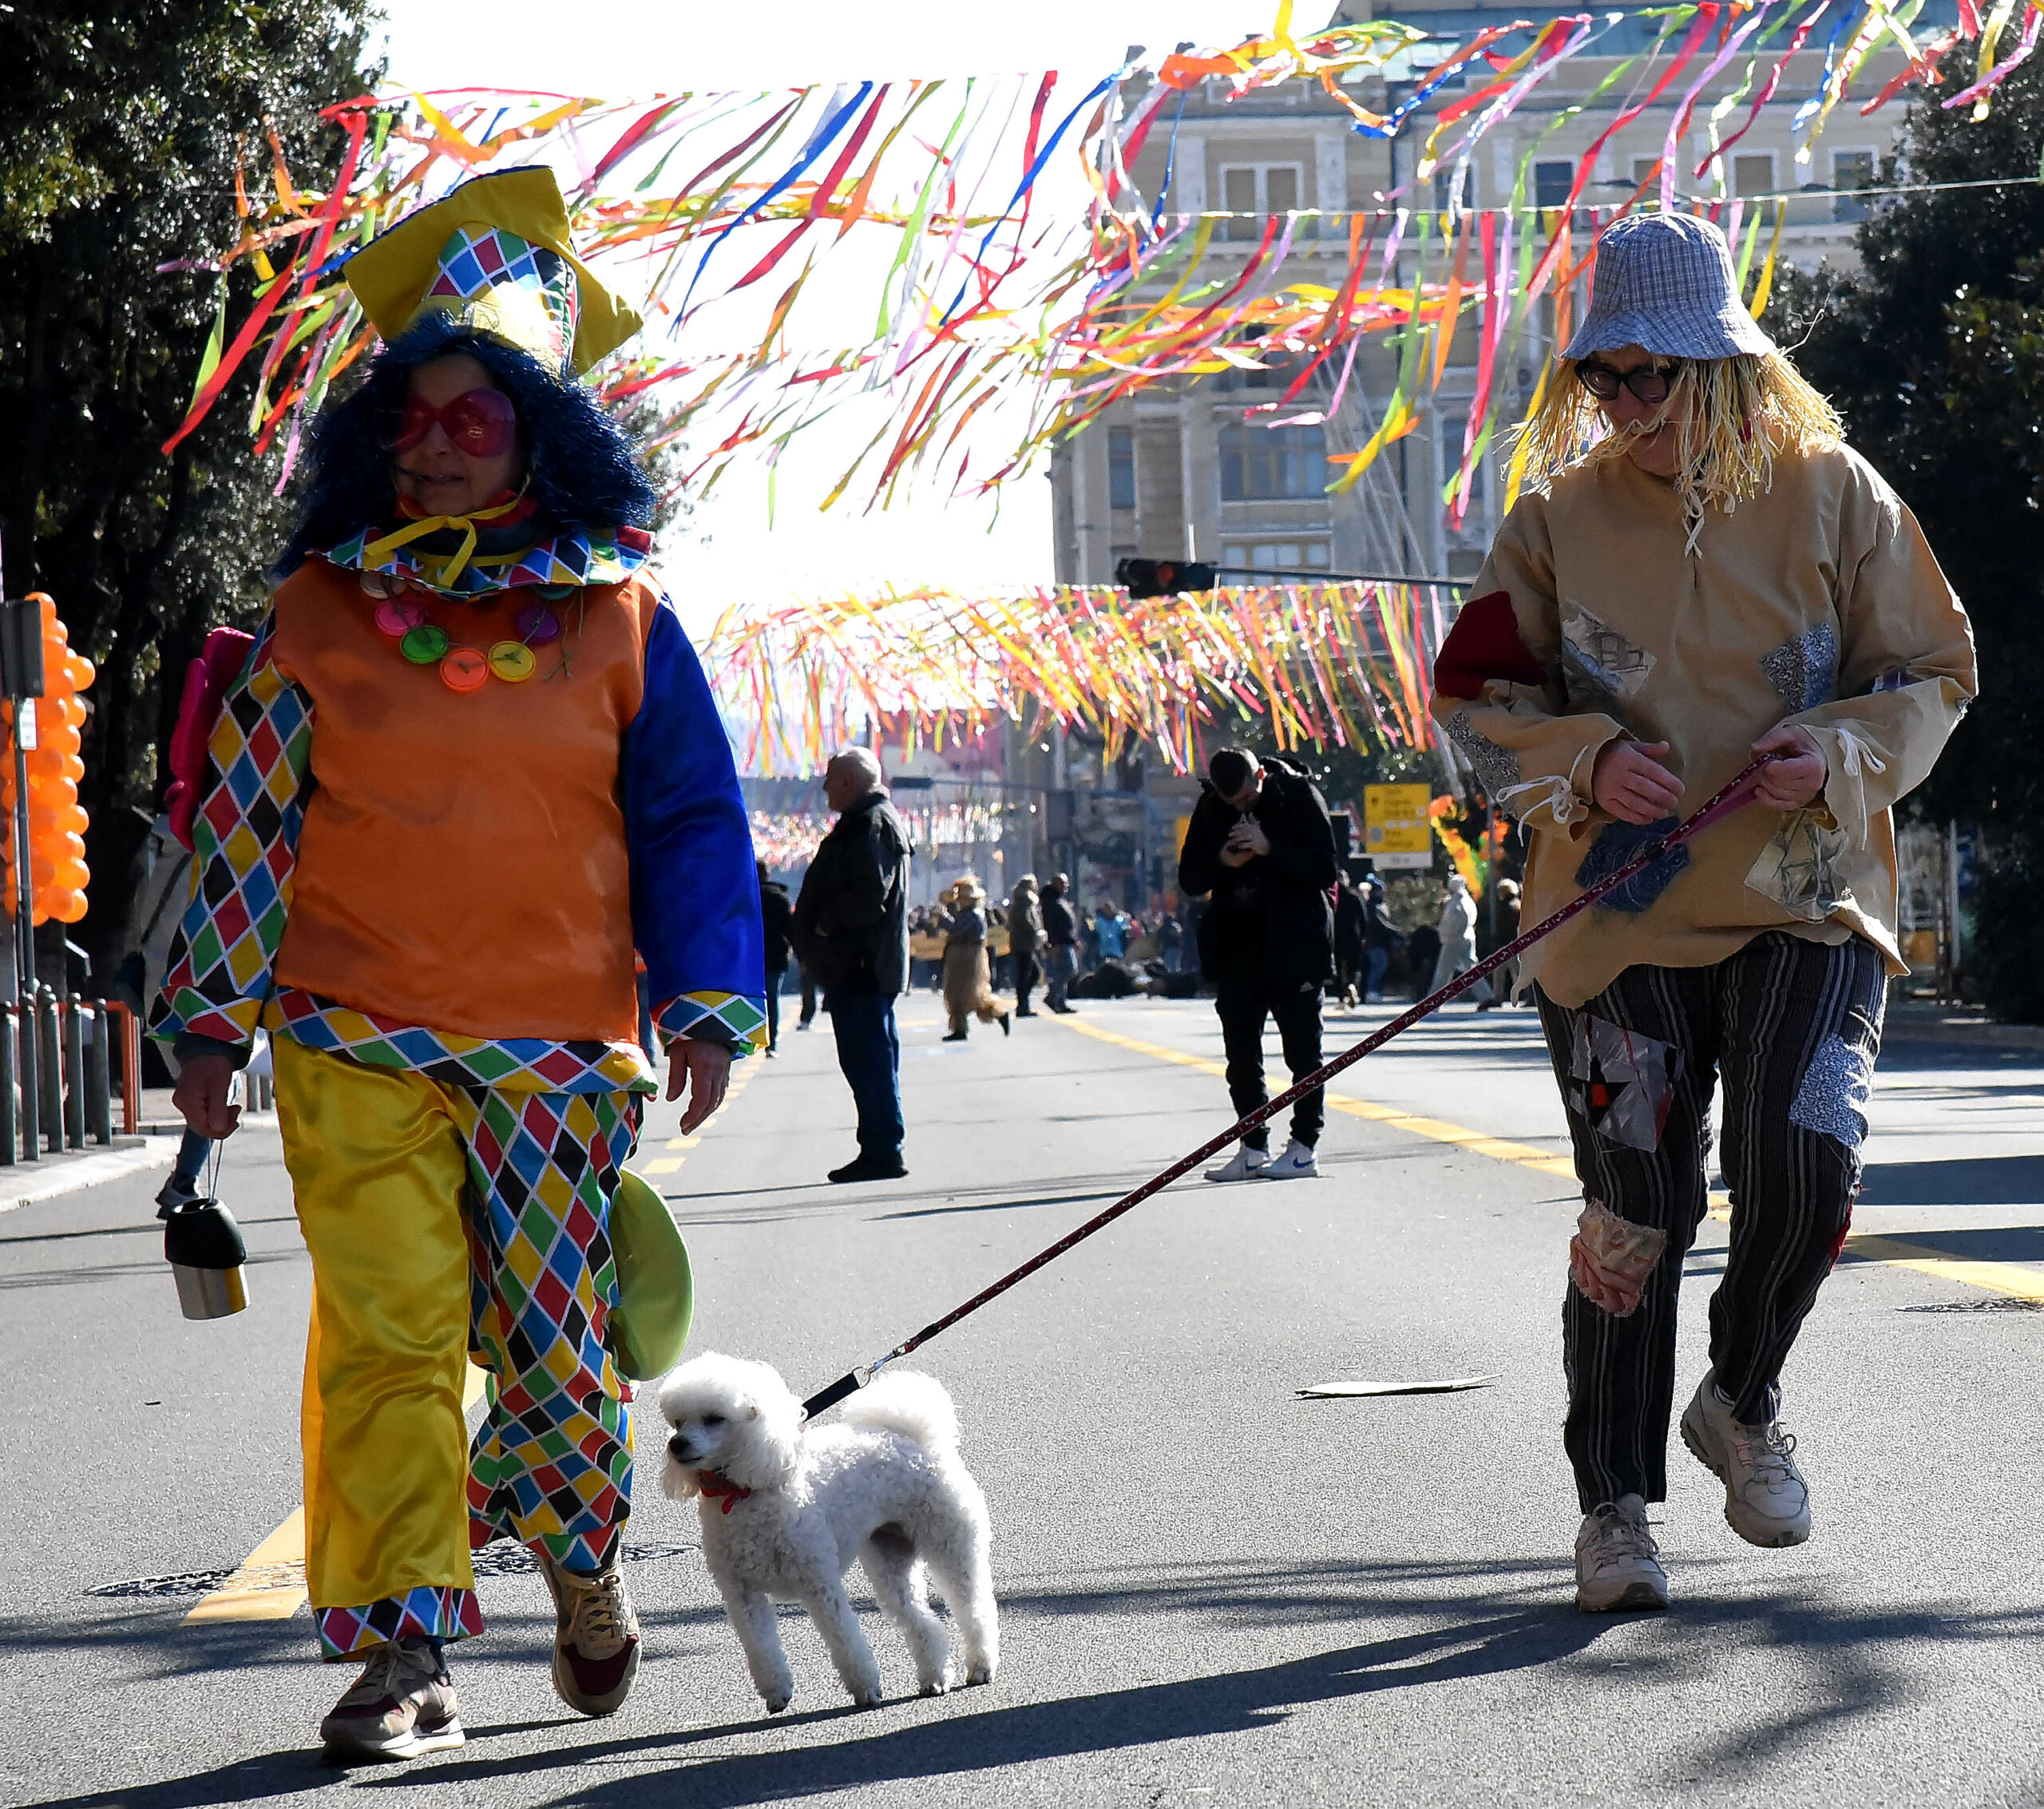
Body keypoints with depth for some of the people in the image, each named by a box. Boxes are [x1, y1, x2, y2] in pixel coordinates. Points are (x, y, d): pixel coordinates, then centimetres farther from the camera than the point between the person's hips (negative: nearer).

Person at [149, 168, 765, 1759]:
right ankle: (407, 1647, -1)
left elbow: (692, 821, 8)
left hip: (561, 1039, 0)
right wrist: (210, 1017, 7)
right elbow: (245, 821, 9)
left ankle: (580, 1557, 32)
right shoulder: (318, 612, 6)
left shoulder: (618, 616, 5)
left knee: (553, 1341, 3)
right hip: (355, 1041, 0)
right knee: (387, 1332, -7)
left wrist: (708, 1004, -1)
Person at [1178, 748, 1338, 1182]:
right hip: (1237, 946, 5)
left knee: (1301, 1047, 0)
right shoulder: (1210, 807, 3)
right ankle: (1253, 1149, 12)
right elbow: (1189, 880, 6)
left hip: (1293, 945, -5)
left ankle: (1303, 1148, 3)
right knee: (1241, 1052, 6)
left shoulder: (1299, 797, -9)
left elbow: (1325, 871, -13)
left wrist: (1269, 849, -23)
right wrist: (1223, 861, -14)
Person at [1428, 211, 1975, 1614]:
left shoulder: (1833, 497, -1)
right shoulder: (1562, 518, 1)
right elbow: (1474, 696, 7)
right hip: (1620, 907, 0)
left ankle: (1742, 1403, 14)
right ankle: (1616, 1500, 16)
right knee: (1634, 1216, 0)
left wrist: (1843, 749, -13)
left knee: (1805, 1173, -16)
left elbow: (1936, 673, 7)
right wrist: (1586, 763, -12)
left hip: (1805, 901, 0)